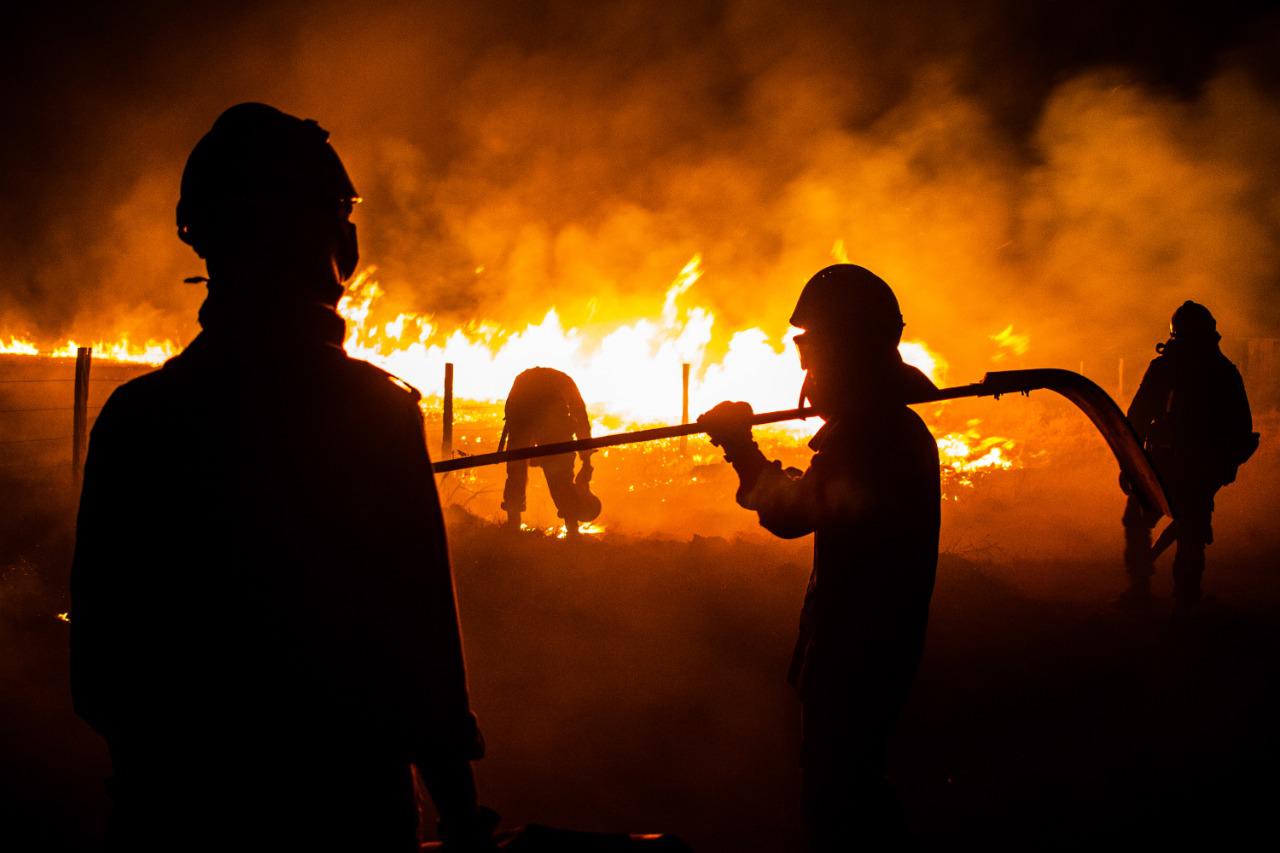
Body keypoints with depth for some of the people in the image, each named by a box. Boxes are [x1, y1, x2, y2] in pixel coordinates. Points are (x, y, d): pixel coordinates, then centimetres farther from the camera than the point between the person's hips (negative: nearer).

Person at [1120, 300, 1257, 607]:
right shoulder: (1227, 372, 7)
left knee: (1137, 524, 12)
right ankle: (1185, 598, 7)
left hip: (1166, 466, -3)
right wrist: (1224, 466, 18)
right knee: (1191, 535, 11)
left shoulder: (1164, 367, -6)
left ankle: (1140, 588, 4)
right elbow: (1243, 427, 10)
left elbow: (1138, 418, -10)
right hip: (1206, 471, 3)